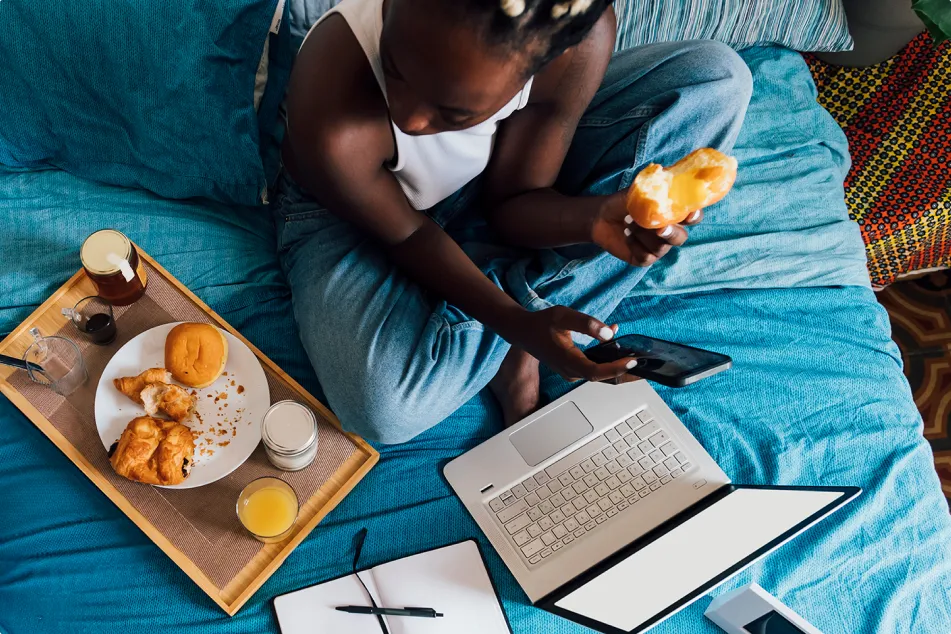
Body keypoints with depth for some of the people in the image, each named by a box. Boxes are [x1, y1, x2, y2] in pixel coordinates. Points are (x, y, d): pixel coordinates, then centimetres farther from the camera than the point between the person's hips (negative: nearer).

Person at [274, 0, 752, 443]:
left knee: (717, 79, -14)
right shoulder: (331, 125, -39)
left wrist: (597, 216, -37)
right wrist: (518, 324, -31)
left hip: (489, 177, 4)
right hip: (348, 212, -3)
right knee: (383, 407, -35)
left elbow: (511, 201, -17)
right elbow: (405, 234, -20)